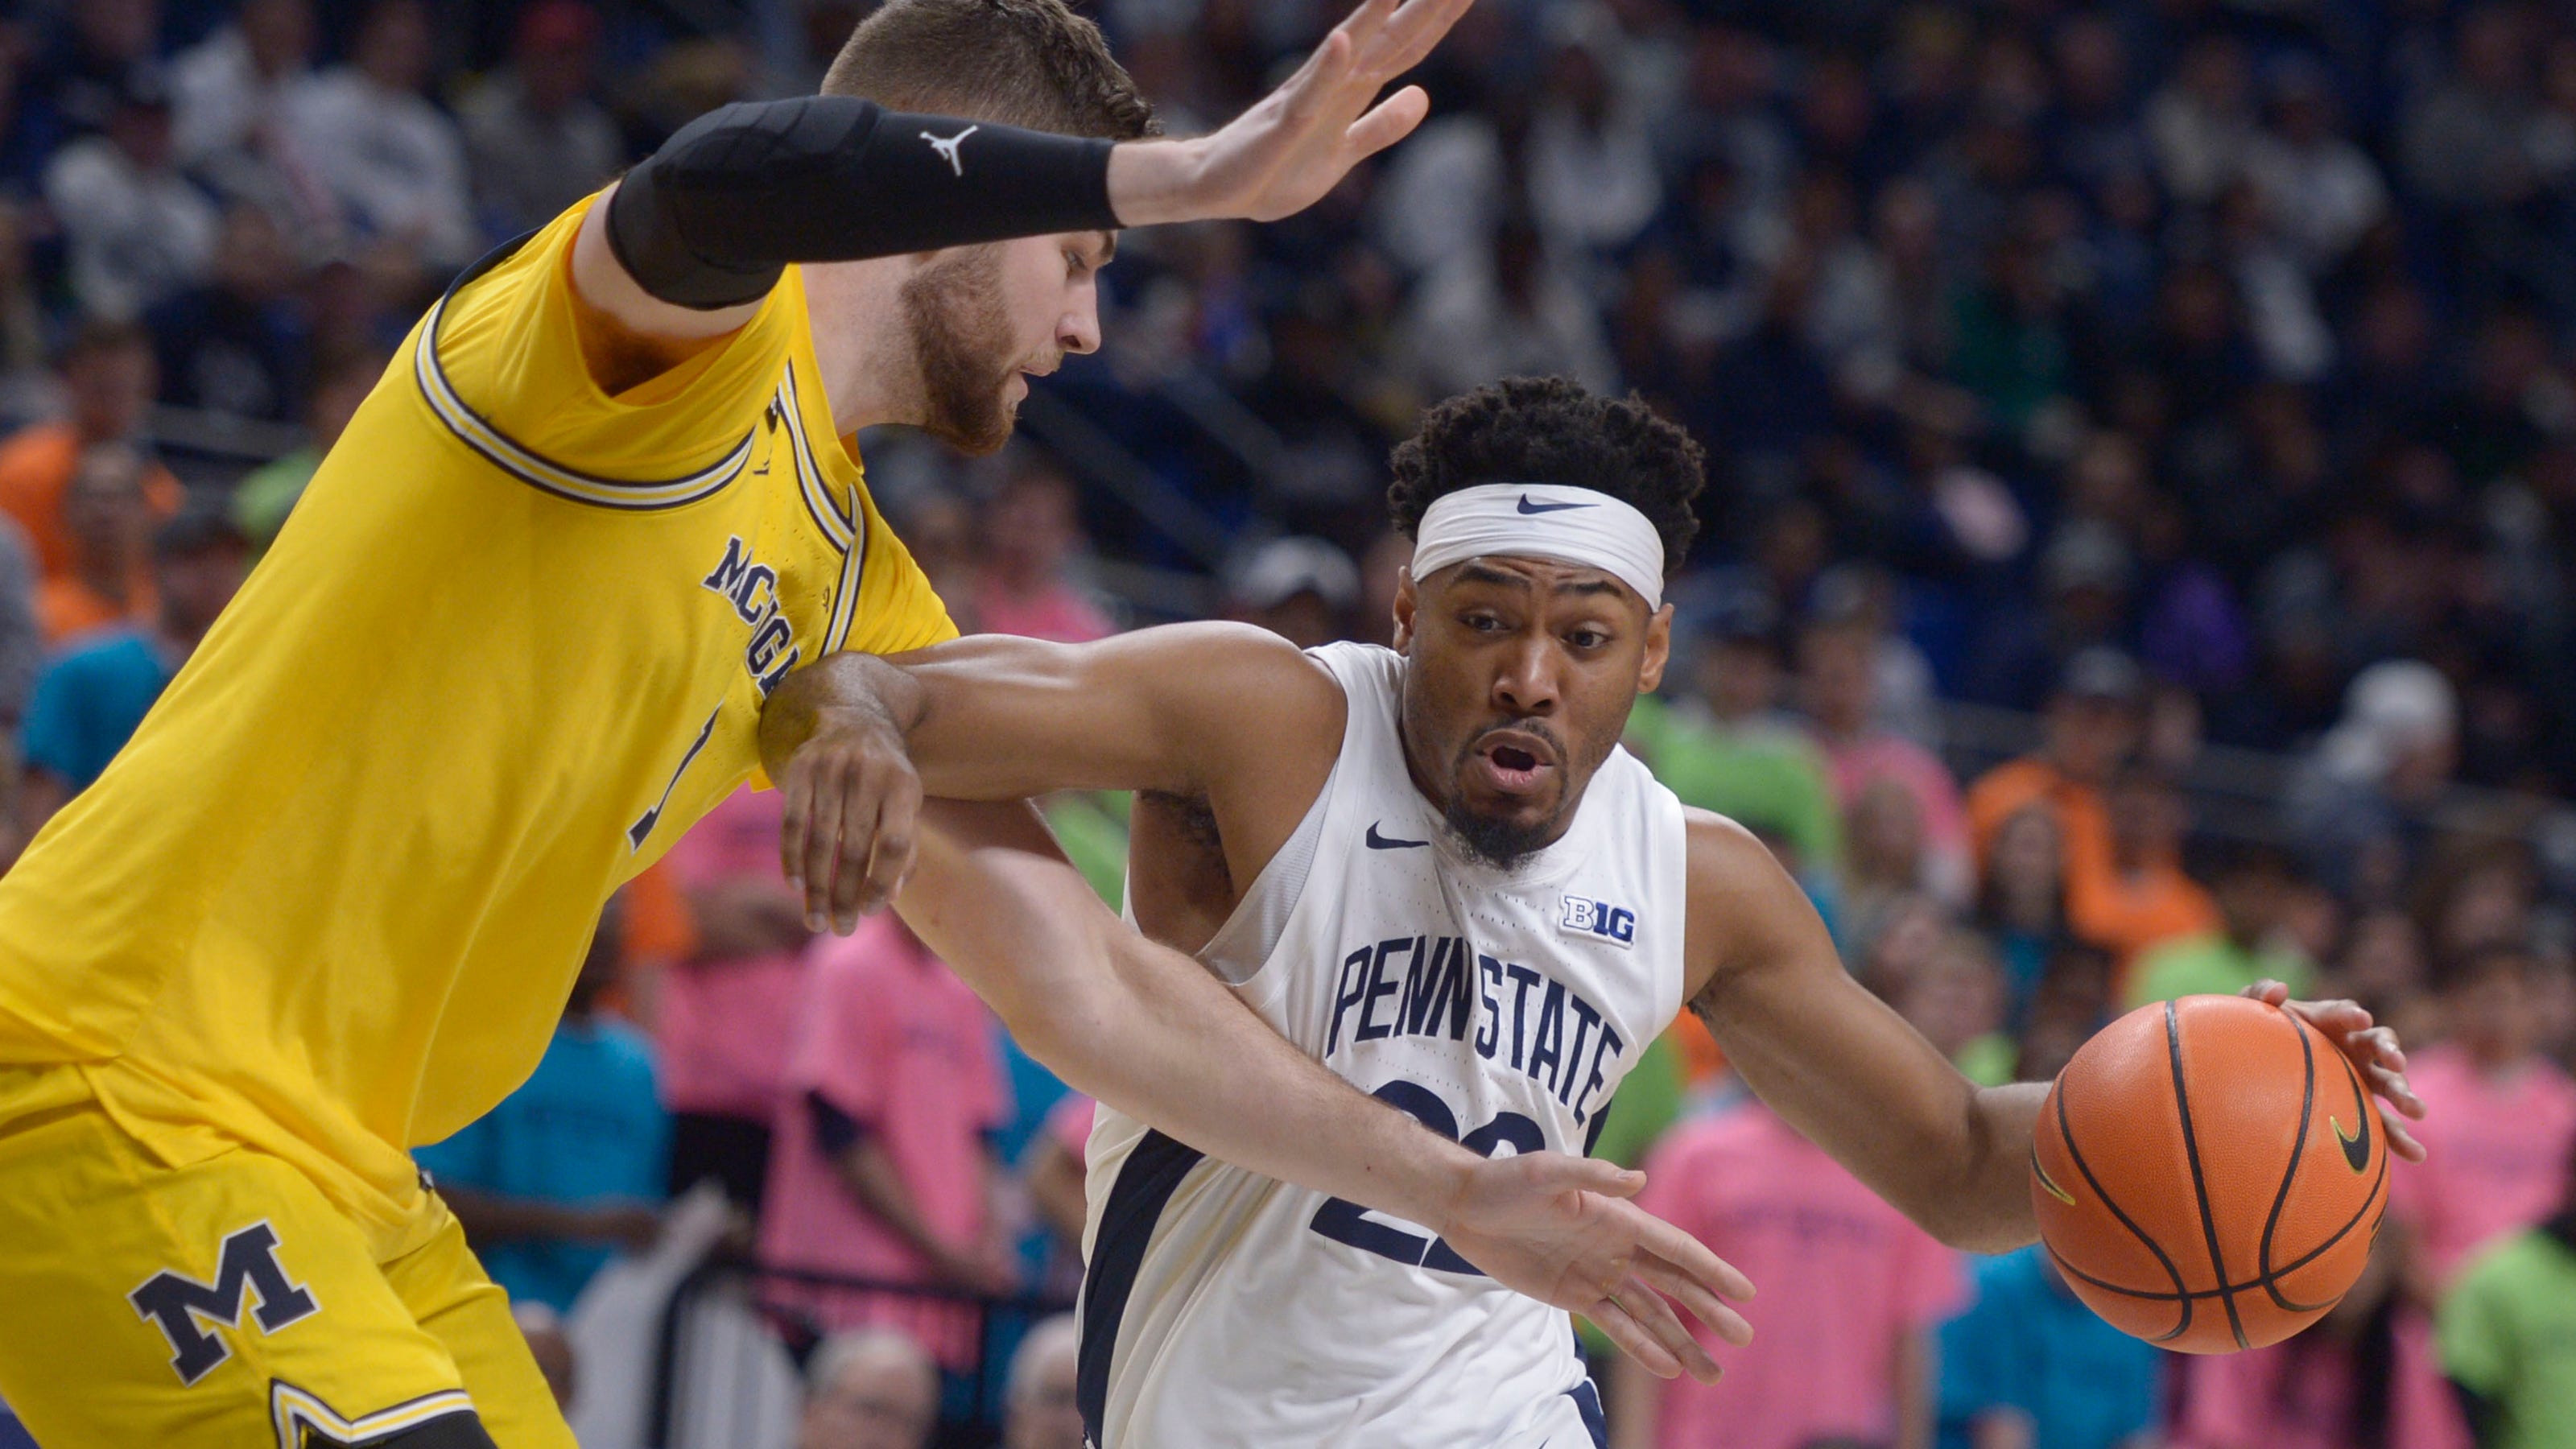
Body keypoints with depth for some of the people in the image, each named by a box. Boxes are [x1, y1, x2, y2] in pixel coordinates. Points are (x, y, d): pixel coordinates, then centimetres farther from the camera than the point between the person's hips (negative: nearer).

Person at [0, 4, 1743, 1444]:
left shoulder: (855, 596, 16)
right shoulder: (695, 341, -9)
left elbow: (1090, 988, 19)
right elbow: (723, 182, -36)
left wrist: (1459, 1196, 17)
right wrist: (1184, 176, -34)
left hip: (337, 1178, 10)